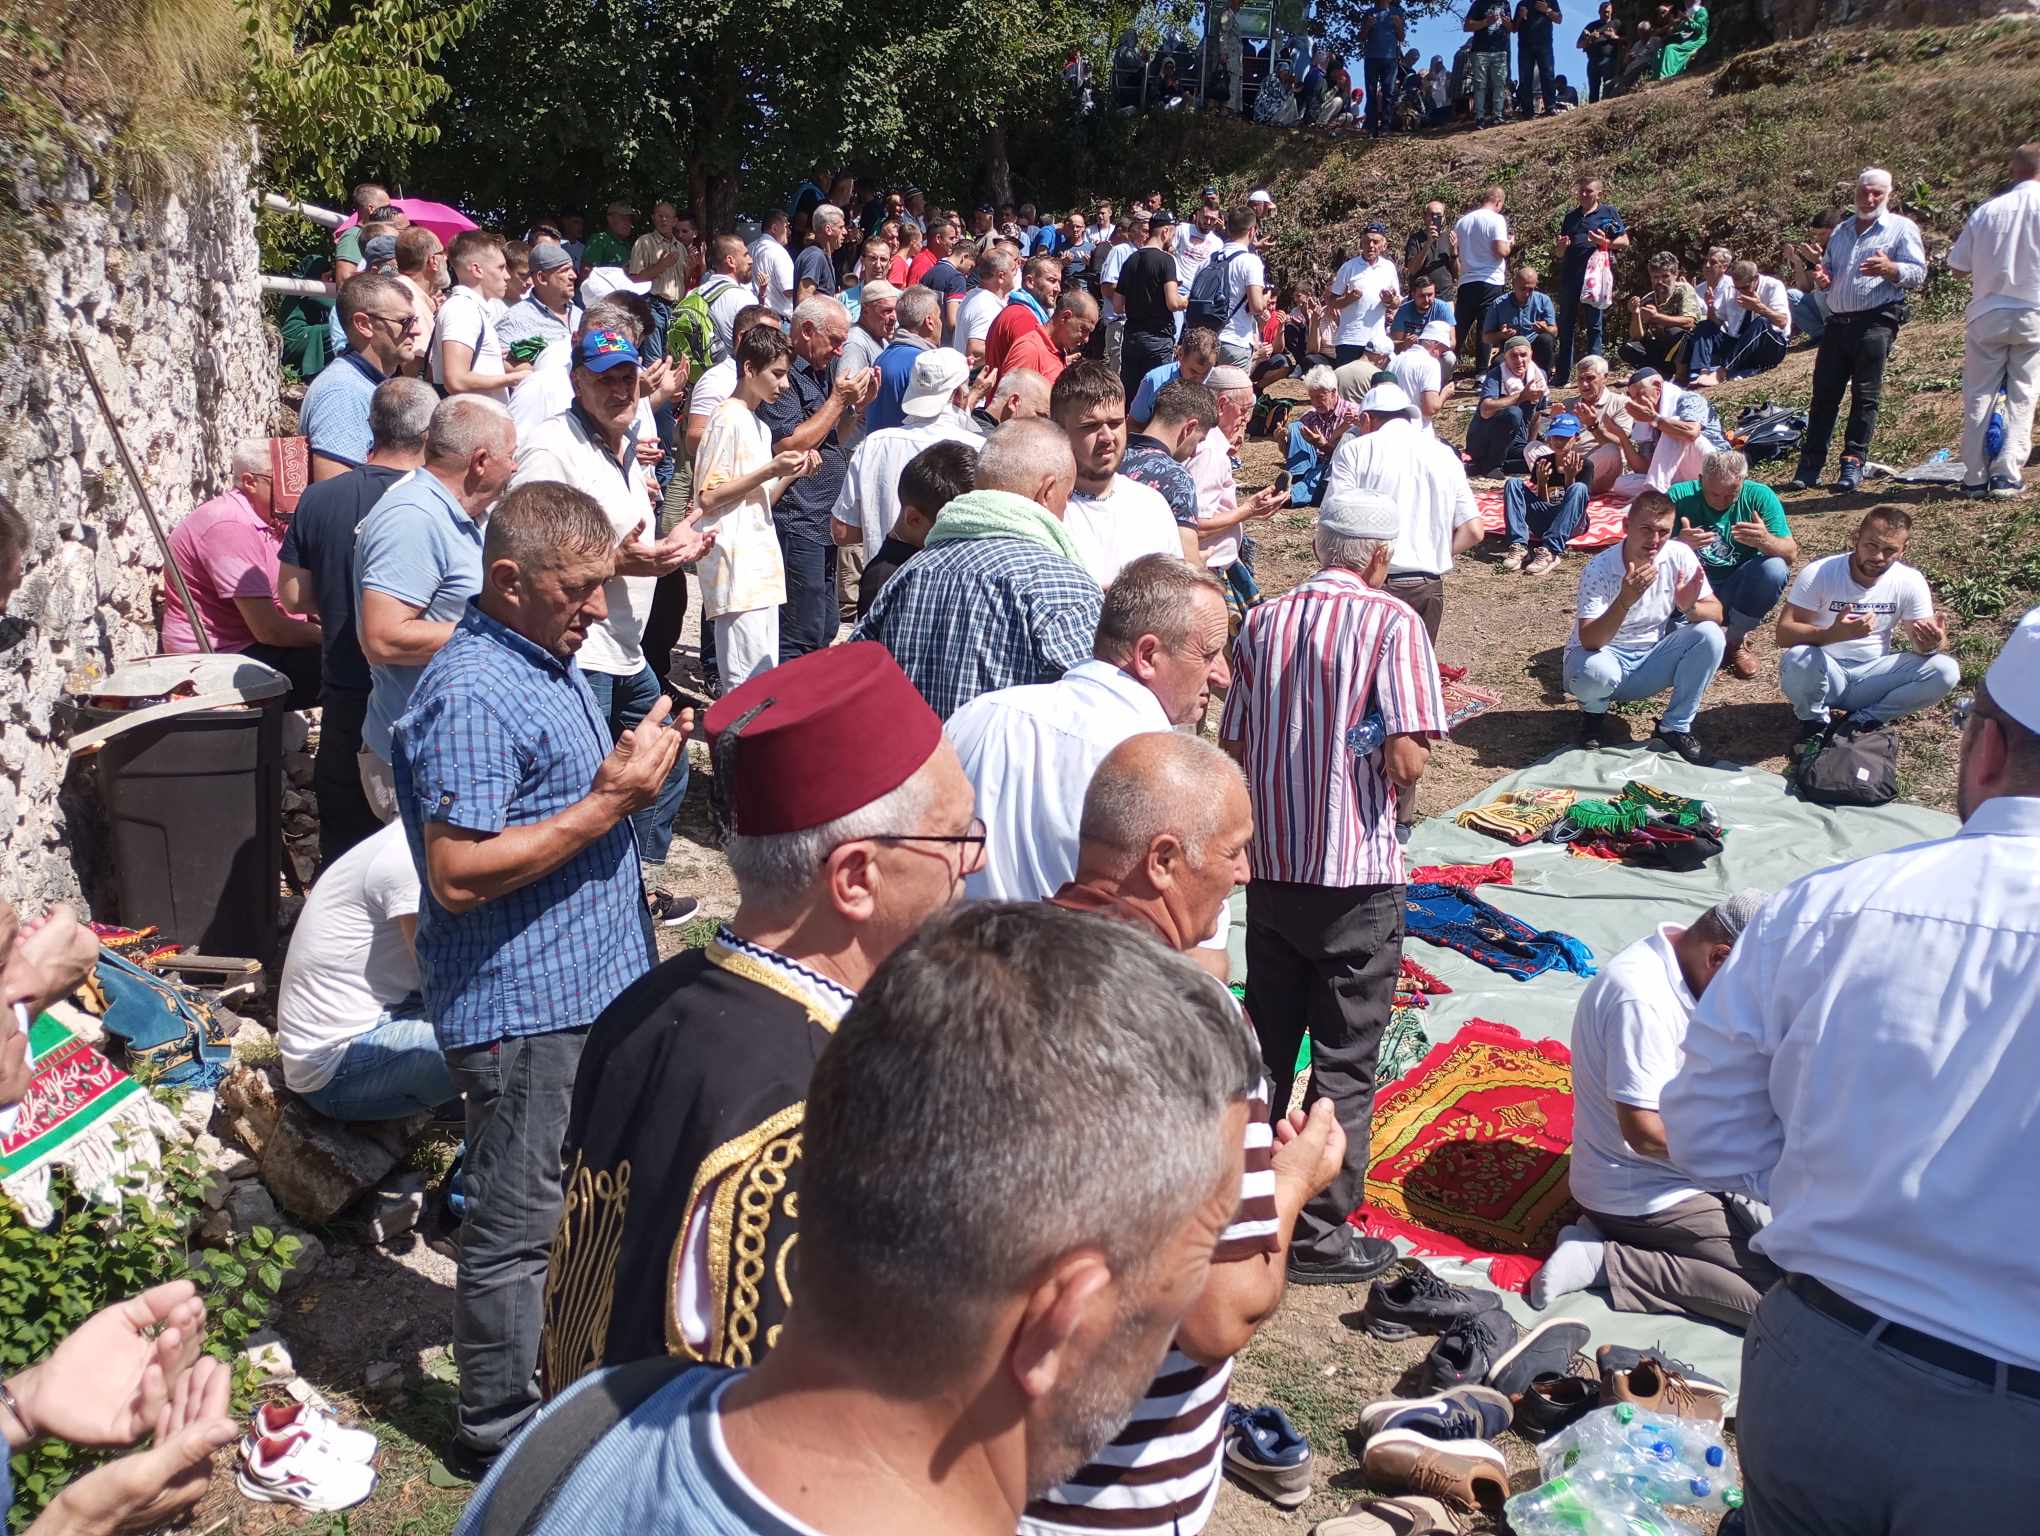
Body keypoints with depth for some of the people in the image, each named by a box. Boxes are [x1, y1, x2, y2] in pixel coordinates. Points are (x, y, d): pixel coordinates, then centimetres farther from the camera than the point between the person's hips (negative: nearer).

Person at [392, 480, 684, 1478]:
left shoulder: (552, 664, 11)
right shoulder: (472, 695, -21)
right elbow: (457, 874, -26)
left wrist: (632, 768, 7)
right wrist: (607, 805, -25)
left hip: (589, 985, 10)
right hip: (523, 1008, -10)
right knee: (516, 1225, 5)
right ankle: (499, 1433, 22)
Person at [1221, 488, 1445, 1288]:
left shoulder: (1263, 620, 5)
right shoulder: (1390, 621, -10)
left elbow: (1233, 748, 5)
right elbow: (1407, 758, -19)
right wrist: (1393, 777, 2)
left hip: (1270, 864, 5)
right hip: (1355, 870, -5)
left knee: (1264, 1044, 19)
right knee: (1344, 1060, 6)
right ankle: (1318, 1231, 12)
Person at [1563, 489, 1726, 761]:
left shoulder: (1679, 556, -11)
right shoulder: (1599, 569, -22)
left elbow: (1716, 613, -10)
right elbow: (1589, 642, -30)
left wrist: (1690, 607, -34)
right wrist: (1624, 601, -46)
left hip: (1653, 656, 4)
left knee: (1709, 635, -21)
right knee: (1594, 672, -38)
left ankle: (1675, 727, -6)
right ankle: (1594, 711, 1)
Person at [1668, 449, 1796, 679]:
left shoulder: (1759, 496, -9)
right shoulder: (1679, 496, -11)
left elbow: (1791, 553, -14)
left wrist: (1765, 541, -38)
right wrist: (1679, 544, -43)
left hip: (1737, 590, 1)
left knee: (1775, 568, -29)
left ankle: (1735, 641, -6)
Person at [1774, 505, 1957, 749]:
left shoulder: (1911, 582, -6)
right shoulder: (1818, 574, -16)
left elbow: (1921, 643, -4)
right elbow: (1784, 634, -22)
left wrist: (1932, 643, -31)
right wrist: (1834, 634, -40)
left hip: (1873, 675, 3)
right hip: (1826, 673, -3)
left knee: (1946, 670, -19)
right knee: (1797, 658, -37)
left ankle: (1861, 721, -8)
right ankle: (1816, 721, -5)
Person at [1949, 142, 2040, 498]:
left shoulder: (1987, 210, 3)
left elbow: (1957, 266, 6)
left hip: (1987, 314, 2)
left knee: (1978, 395, 6)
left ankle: (1975, 477, 6)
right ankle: (2007, 473, -3)